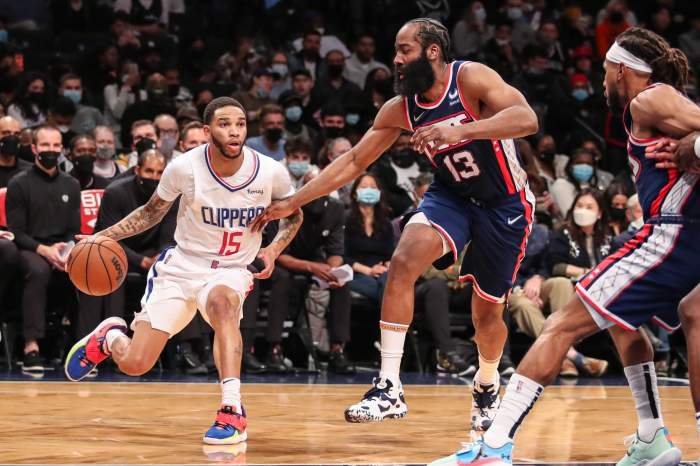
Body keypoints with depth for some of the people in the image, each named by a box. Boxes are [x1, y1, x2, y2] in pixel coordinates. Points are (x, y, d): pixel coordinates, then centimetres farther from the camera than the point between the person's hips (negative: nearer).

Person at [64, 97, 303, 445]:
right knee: (134, 364, -6)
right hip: (181, 265, 1)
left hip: (231, 271, -1)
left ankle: (233, 412, -41)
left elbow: (293, 214, 9)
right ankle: (109, 336, 34)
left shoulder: (270, 173, -12)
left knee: (221, 300, -40)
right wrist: (105, 236, -8)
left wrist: (274, 249, -9)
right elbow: (152, 212, 4)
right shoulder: (185, 168, -14)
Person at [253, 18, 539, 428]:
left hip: (505, 204, -4)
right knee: (404, 260, -23)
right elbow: (354, 160, 2)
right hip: (452, 195, 4)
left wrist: (459, 131, -46)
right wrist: (293, 203, -2)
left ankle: (487, 386, 39)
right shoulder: (401, 109, -5)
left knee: (488, 309, 6)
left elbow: (527, 119, -34)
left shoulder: (471, 78, -21)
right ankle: (389, 388, -24)